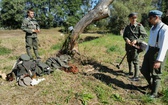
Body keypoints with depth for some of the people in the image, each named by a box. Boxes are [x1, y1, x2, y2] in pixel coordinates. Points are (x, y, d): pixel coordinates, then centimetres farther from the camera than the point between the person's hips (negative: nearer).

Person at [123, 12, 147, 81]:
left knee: (135, 61, -5)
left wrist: (136, 40, -20)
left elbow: (144, 35, -7)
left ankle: (136, 76, 2)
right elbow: (124, 35, 10)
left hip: (135, 46, -5)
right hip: (128, 46, 6)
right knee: (129, 60, 17)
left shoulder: (139, 26, -7)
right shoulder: (127, 27, 8)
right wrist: (126, 39, -13)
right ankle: (130, 72, 35)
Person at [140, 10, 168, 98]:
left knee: (155, 74, 5)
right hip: (150, 51, 8)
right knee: (144, 70, 15)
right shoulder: (153, 27, 8)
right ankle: (151, 84, 42)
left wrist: (159, 60, -28)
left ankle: (154, 93, 23)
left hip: (158, 52, -8)